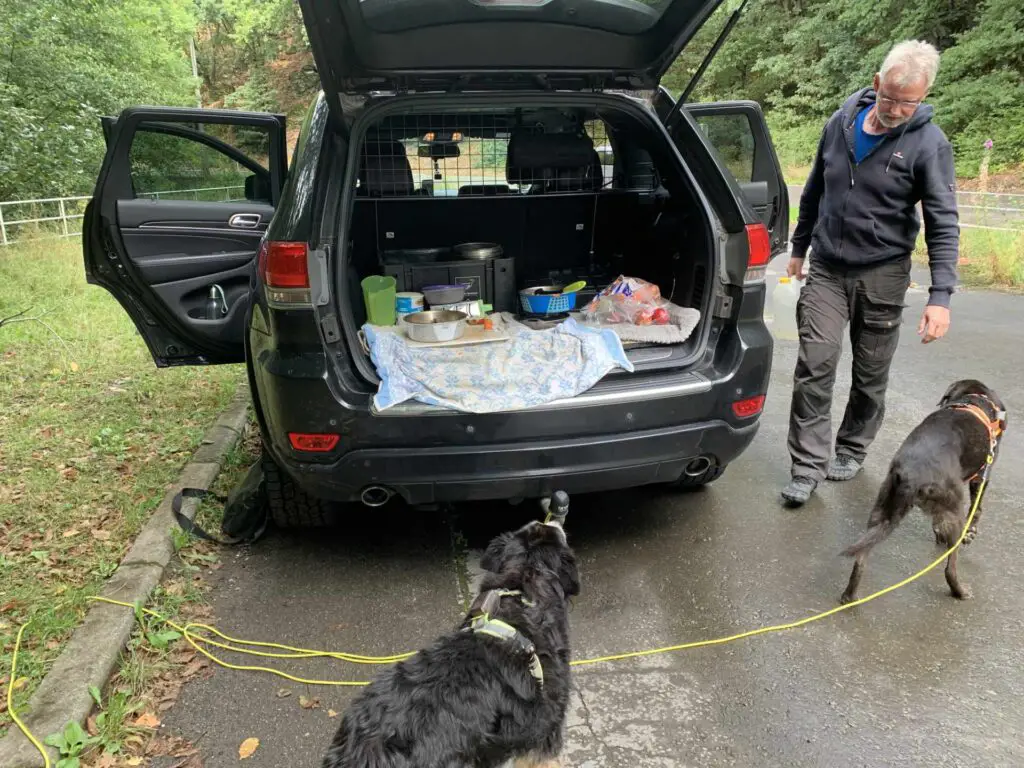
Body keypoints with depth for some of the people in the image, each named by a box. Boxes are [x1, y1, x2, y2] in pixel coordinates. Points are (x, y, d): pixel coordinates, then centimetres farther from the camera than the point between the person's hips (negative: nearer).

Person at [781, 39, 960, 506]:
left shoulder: (929, 143, -10)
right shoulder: (839, 124, 0)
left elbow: (943, 224, -13)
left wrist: (941, 296, -22)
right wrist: (799, 248, 18)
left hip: (882, 274, -2)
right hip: (826, 269, 2)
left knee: (870, 375, 9)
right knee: (814, 366, -6)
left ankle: (852, 451, 30)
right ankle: (808, 466, 1)